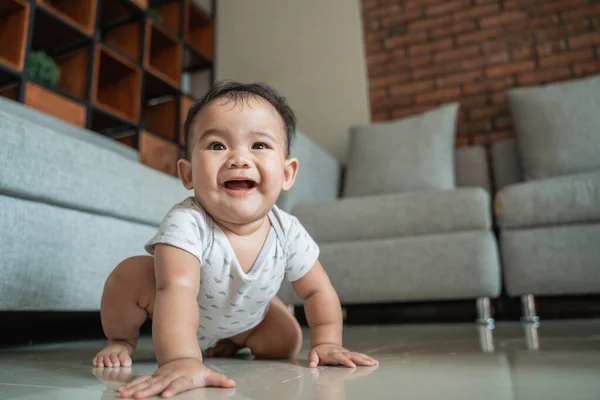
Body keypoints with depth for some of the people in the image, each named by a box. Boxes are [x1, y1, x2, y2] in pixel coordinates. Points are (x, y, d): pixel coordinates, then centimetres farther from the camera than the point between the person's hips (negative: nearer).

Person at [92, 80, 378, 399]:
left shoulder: (288, 232, -27)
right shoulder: (186, 223, -41)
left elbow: (318, 291, -14)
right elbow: (177, 288, -54)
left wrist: (326, 344, -21)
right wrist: (181, 361, -67)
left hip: (243, 320, 4)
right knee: (131, 275, -27)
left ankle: (229, 343, 27)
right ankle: (122, 339, 6)